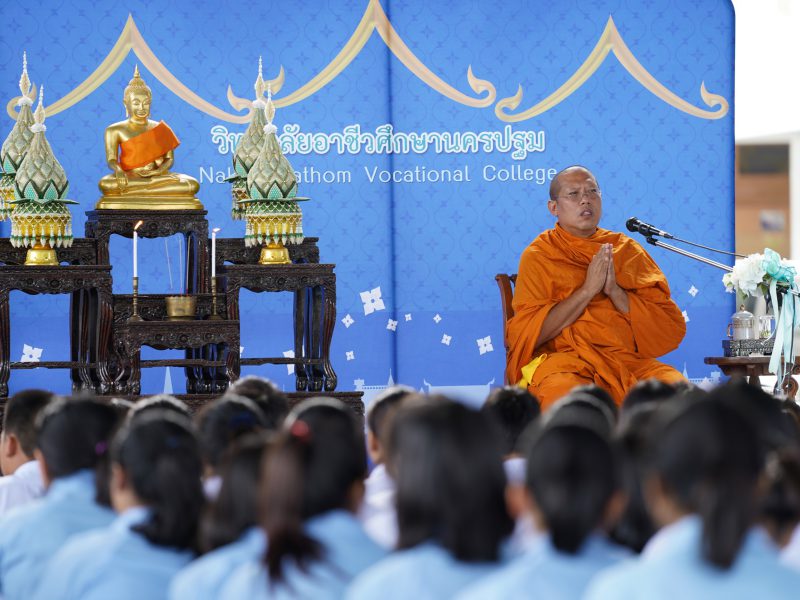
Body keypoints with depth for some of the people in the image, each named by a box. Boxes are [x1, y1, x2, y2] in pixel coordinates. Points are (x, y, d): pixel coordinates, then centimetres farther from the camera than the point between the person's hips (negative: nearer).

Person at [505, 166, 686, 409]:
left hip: (629, 359, 3)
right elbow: (528, 332, -5)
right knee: (564, 395, -40)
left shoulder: (628, 250, 17)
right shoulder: (538, 256, 9)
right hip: (563, 359, -3)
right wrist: (588, 290, -8)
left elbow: (673, 328, 8)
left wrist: (615, 292, -6)